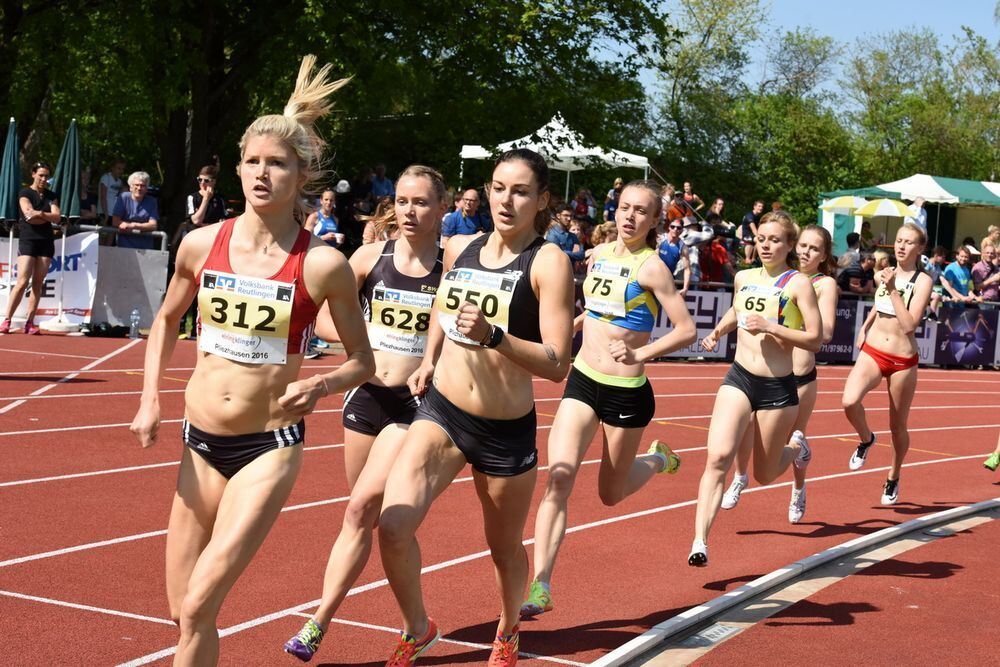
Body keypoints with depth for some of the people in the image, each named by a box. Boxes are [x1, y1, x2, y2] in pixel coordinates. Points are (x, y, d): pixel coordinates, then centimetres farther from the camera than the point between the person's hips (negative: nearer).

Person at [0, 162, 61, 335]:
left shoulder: (51, 196, 15)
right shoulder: (25, 193, 2)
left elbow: (57, 217, 1)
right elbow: (29, 214, -13)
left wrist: (40, 213, -13)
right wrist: (48, 217, -5)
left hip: (46, 242, 5)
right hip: (28, 240, -4)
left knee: (38, 284, 0)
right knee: (22, 282, -14)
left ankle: (30, 323, 0)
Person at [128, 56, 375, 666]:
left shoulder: (323, 265, -11)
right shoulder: (202, 244, -1)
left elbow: (363, 362, 0)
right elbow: (166, 322, 17)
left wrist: (322, 385, -20)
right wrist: (150, 398, 5)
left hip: (270, 446, -4)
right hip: (201, 441, 4)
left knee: (198, 605, -13)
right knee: (185, 611, 8)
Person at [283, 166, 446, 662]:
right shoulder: (372, 257, 3)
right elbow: (323, 319, 7)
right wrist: (363, 343, -9)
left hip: (415, 403, -4)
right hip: (366, 395, 4)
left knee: (362, 506, -17)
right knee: (363, 514, 11)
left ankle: (319, 622, -11)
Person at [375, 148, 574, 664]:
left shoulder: (548, 262, -12)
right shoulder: (459, 248, 3)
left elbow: (556, 364, -19)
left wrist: (493, 335, -31)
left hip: (507, 432, -3)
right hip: (441, 412, 3)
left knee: (504, 546, 16)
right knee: (393, 526, -17)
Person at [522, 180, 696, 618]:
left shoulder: (651, 268, -13)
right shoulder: (599, 255, 5)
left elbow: (687, 331, -17)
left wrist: (641, 354, -27)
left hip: (627, 393, -4)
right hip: (582, 382, 4)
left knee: (610, 494, 13)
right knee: (558, 480, -13)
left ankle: (659, 460, 45)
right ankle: (540, 586, -14)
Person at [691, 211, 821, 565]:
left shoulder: (798, 283, -6)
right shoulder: (744, 278, 9)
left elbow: (815, 339, -12)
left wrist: (770, 327, -20)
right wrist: (718, 330, 17)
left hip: (779, 388, -3)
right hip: (739, 379, 3)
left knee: (764, 475, 12)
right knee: (718, 456, -20)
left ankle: (795, 448, 47)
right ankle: (700, 541, -23)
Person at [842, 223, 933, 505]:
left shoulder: (922, 281, -10)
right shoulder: (884, 274, 5)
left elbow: (910, 324, -21)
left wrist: (893, 290, -23)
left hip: (903, 361, -3)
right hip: (872, 353, 3)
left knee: (898, 426, 10)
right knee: (850, 402, -26)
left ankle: (894, 478, 35)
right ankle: (866, 439, 7)